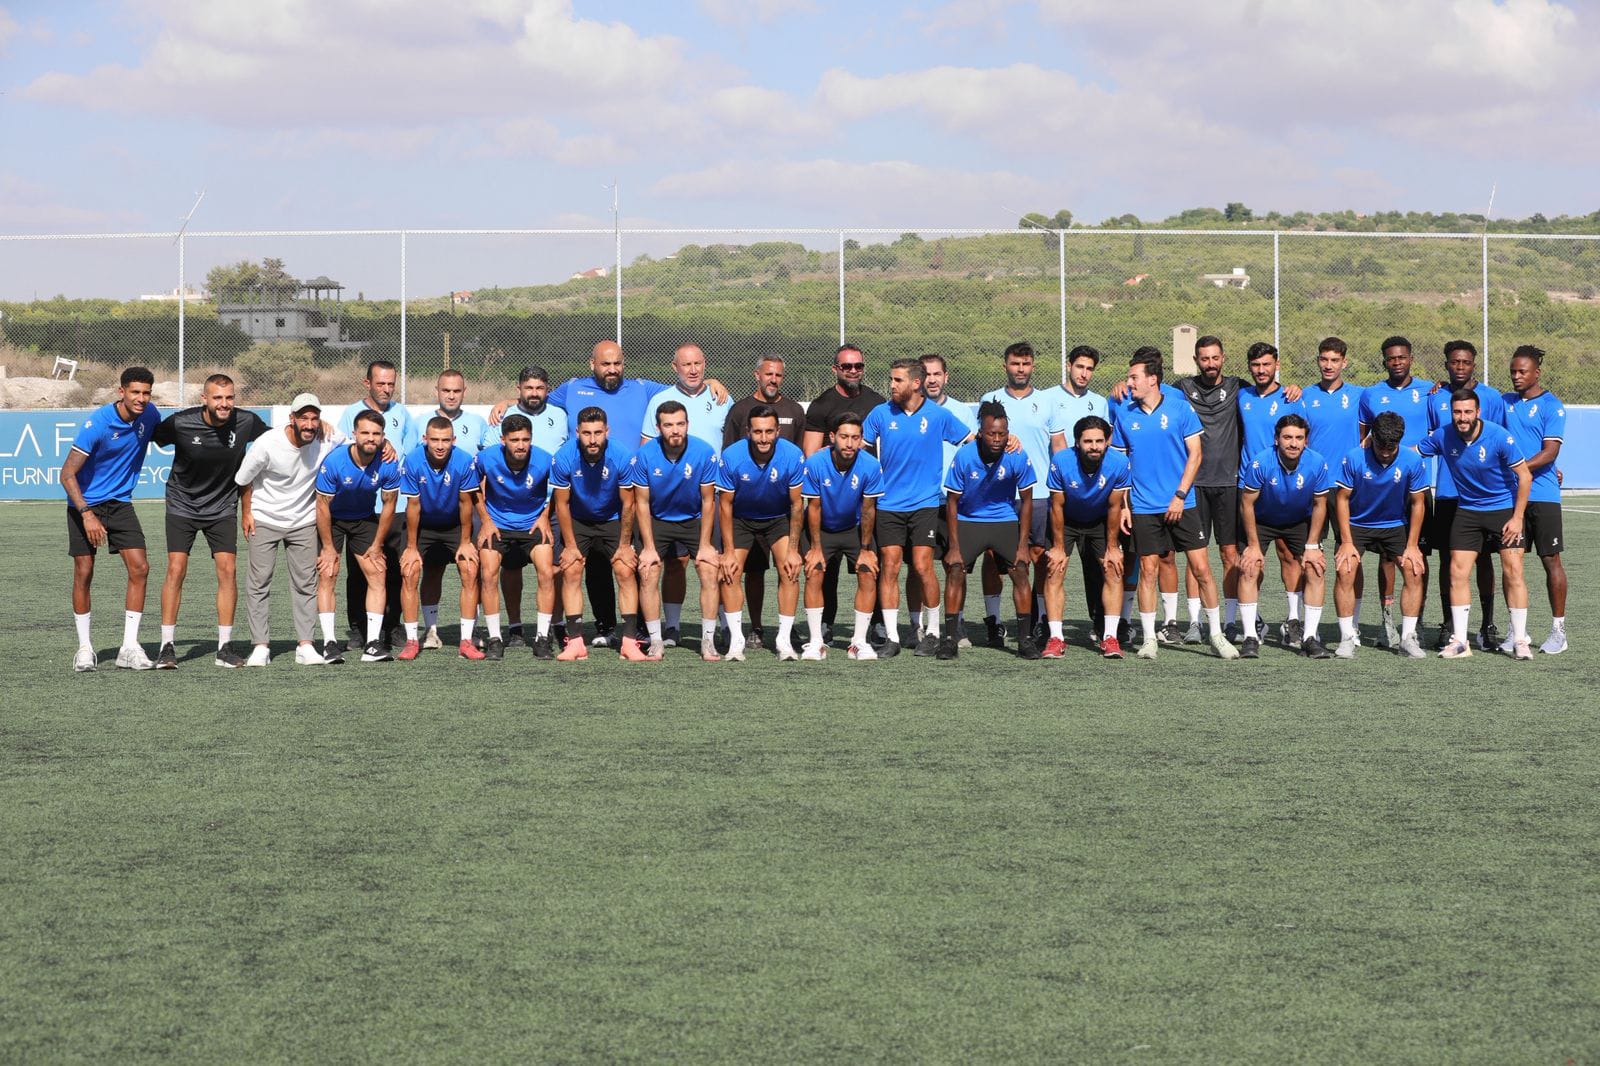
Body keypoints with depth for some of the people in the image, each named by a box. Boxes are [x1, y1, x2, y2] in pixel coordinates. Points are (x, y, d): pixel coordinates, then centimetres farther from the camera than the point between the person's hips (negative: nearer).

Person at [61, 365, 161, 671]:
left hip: (120, 502, 4)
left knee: (139, 568, -9)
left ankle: (129, 648, -4)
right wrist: (87, 514, -27)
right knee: (84, 574, -2)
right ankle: (84, 648, 12)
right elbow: (67, 474, -19)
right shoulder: (97, 423, -22)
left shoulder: (149, 415, -6)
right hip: (85, 505, -4)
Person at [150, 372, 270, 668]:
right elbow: (149, 437, -1)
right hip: (182, 506, -2)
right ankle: (167, 646, -2)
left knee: (228, 569, -7)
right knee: (176, 569, -10)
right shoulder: (180, 423, -19)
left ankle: (224, 647, 2)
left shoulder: (246, 422, -14)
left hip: (222, 508, 2)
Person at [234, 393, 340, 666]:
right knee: (259, 580, -5)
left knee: (306, 582, 0)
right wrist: (246, 513, 0)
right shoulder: (268, 444, -21)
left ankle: (305, 645, 2)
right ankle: (260, 646, -2)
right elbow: (244, 479, -5)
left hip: (304, 521, 2)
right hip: (265, 520, -2)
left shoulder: (325, 443, -15)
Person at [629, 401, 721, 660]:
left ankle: (708, 640, -5)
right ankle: (656, 641, -3)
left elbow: (708, 502, -11)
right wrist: (649, 547, -14)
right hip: (657, 520, 0)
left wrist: (705, 545, -13)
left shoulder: (705, 453, -21)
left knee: (709, 571, -14)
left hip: (694, 519, 0)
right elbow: (642, 503, -11)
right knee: (648, 573, -14)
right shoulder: (644, 455, -20)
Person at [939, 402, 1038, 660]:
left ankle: (1025, 639, -3)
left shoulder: (1018, 457, -17)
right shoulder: (964, 456, -19)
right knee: (956, 571, -15)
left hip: (1006, 520, 1)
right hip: (968, 521, -1)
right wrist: (954, 547, -12)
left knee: (1020, 571, -12)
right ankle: (949, 639, -7)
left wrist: (1023, 544, -7)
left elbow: (1026, 501, -5)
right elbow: (952, 502, -10)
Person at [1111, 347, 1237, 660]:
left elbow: (1195, 454, -1)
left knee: (1201, 568, -2)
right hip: (1143, 506, 2)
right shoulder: (1125, 413, 5)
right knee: (1148, 570, 1)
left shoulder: (1180, 408, -2)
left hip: (1182, 504, -2)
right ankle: (1148, 638, 11)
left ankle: (1216, 635, 9)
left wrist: (1180, 496, -9)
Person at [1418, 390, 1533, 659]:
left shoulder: (1499, 437, -19)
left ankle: (1520, 640, -2)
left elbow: (1525, 476, -12)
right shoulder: (1443, 436, -9)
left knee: (1513, 571, -10)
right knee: (1458, 571, -5)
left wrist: (1517, 517, -14)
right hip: (1467, 511, 3)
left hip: (1504, 508, -3)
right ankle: (1459, 640, 1)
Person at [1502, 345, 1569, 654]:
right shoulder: (1505, 402, 11)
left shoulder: (1552, 406, -4)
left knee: (1551, 560, 0)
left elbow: (1549, 453, -11)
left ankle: (1558, 629, 7)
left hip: (1542, 495, -5)